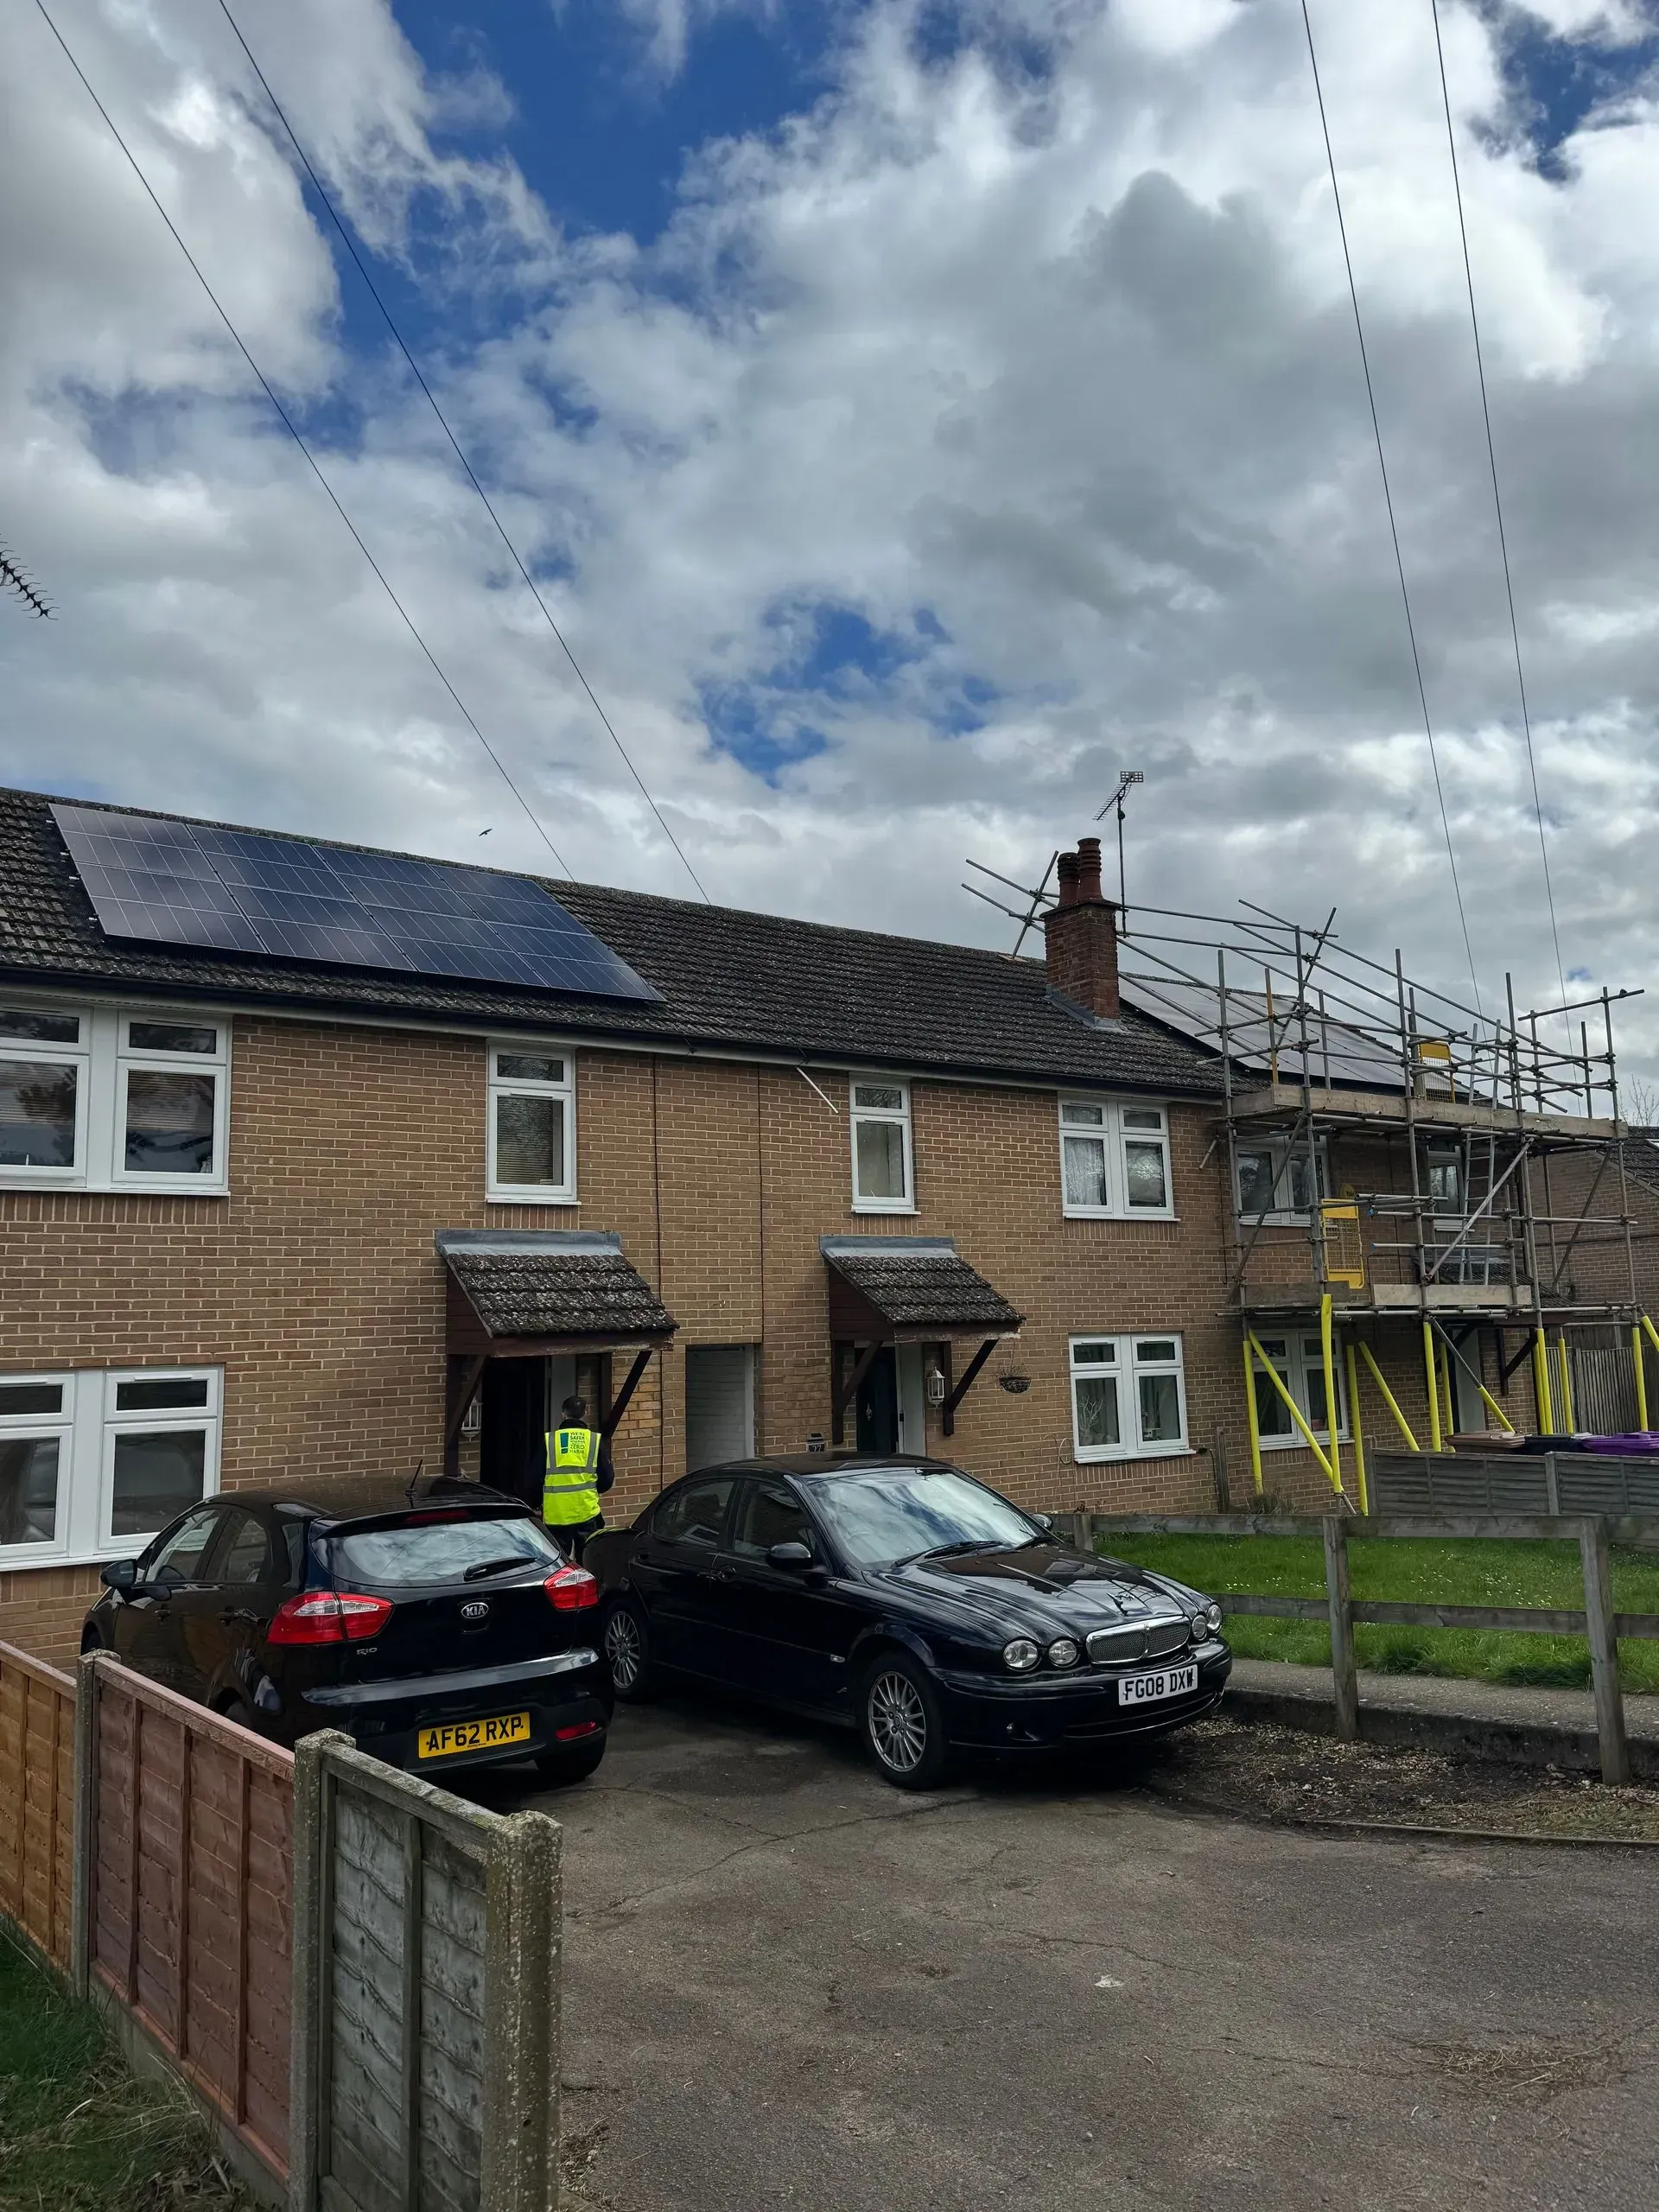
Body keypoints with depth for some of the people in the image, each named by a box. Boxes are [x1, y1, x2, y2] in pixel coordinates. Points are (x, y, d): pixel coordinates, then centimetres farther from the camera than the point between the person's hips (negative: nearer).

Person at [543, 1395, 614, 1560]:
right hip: (587, 1512, 0)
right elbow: (607, 1478, 4)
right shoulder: (596, 1440, 2)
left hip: (555, 1514, 0)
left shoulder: (548, 1440, 1)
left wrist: (539, 1503, 20)